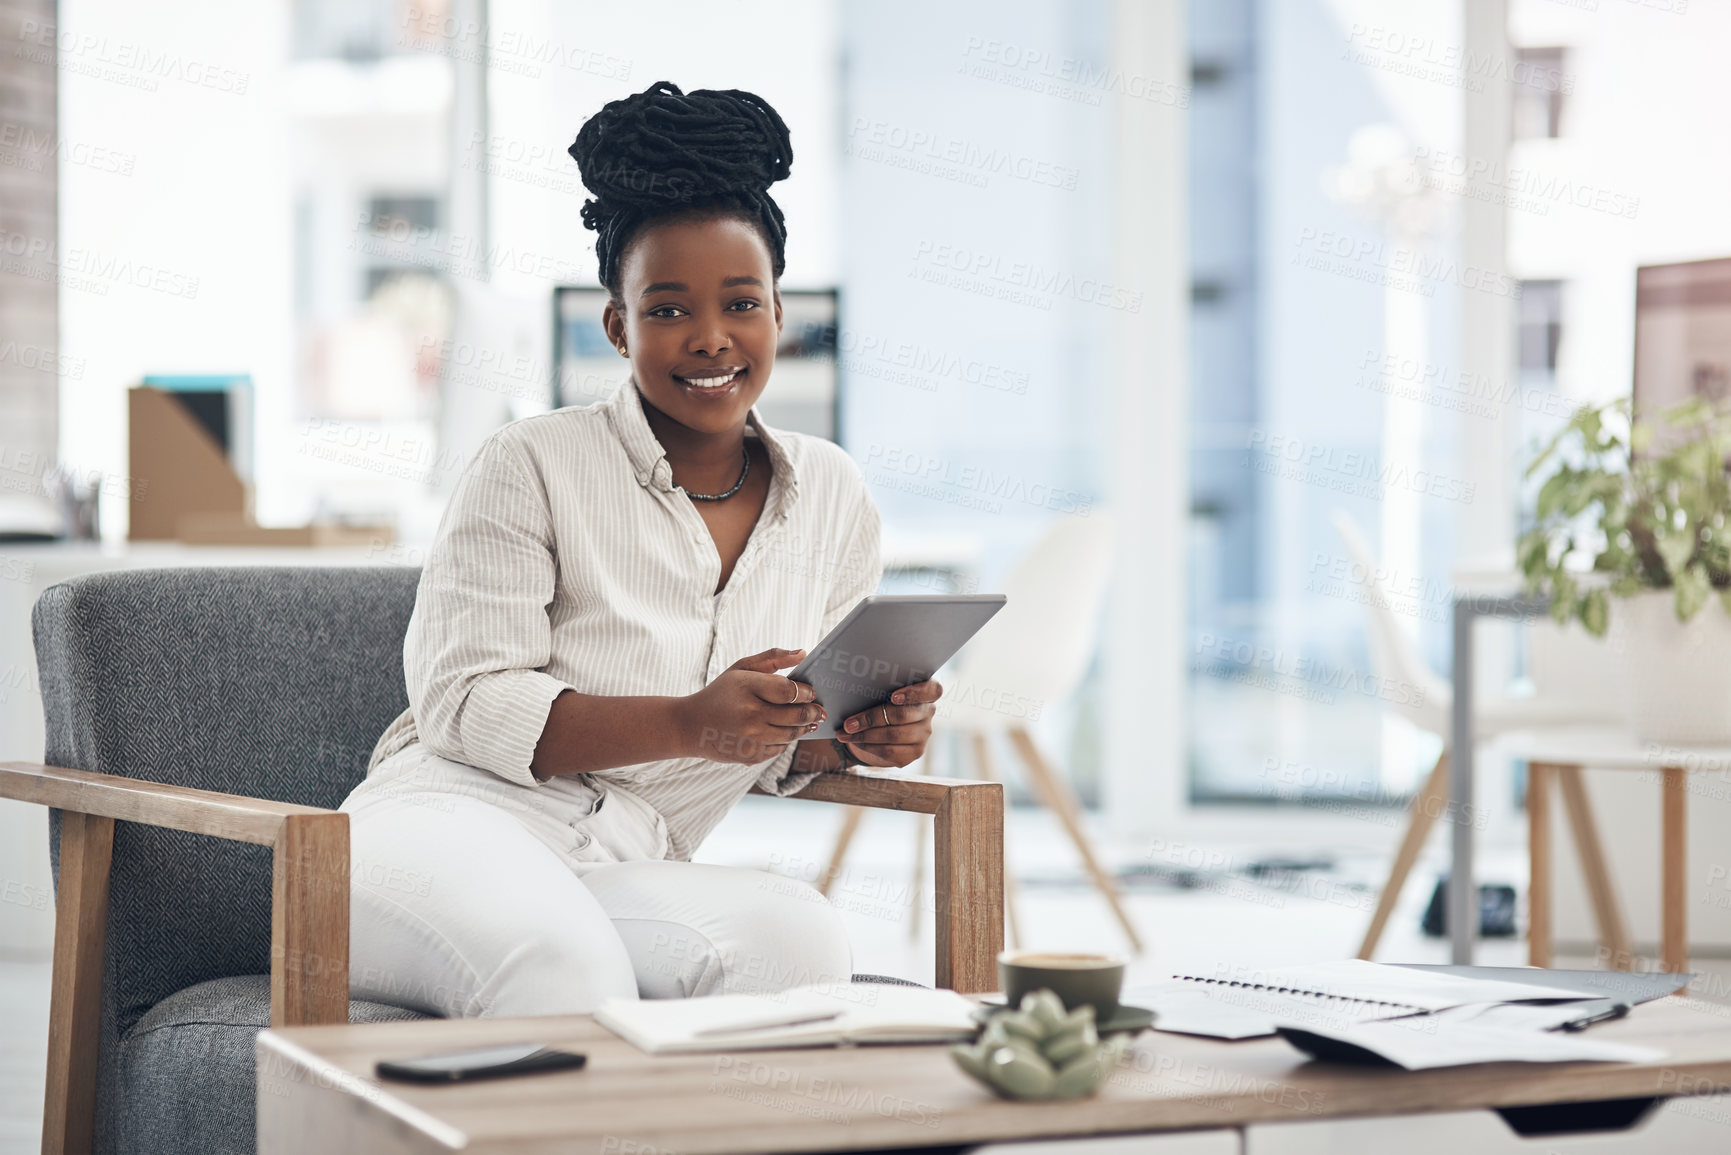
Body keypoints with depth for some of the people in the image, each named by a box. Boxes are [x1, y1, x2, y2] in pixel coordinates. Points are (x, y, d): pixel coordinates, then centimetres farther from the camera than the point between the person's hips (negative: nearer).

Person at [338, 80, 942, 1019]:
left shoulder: (832, 495, 13)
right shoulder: (531, 466, -3)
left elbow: (781, 748, 21)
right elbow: (462, 702, -9)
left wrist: (855, 737, -4)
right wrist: (689, 723, -22)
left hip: (627, 878, 5)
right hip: (448, 822, -4)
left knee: (797, 934, -31)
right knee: (563, 961, -40)